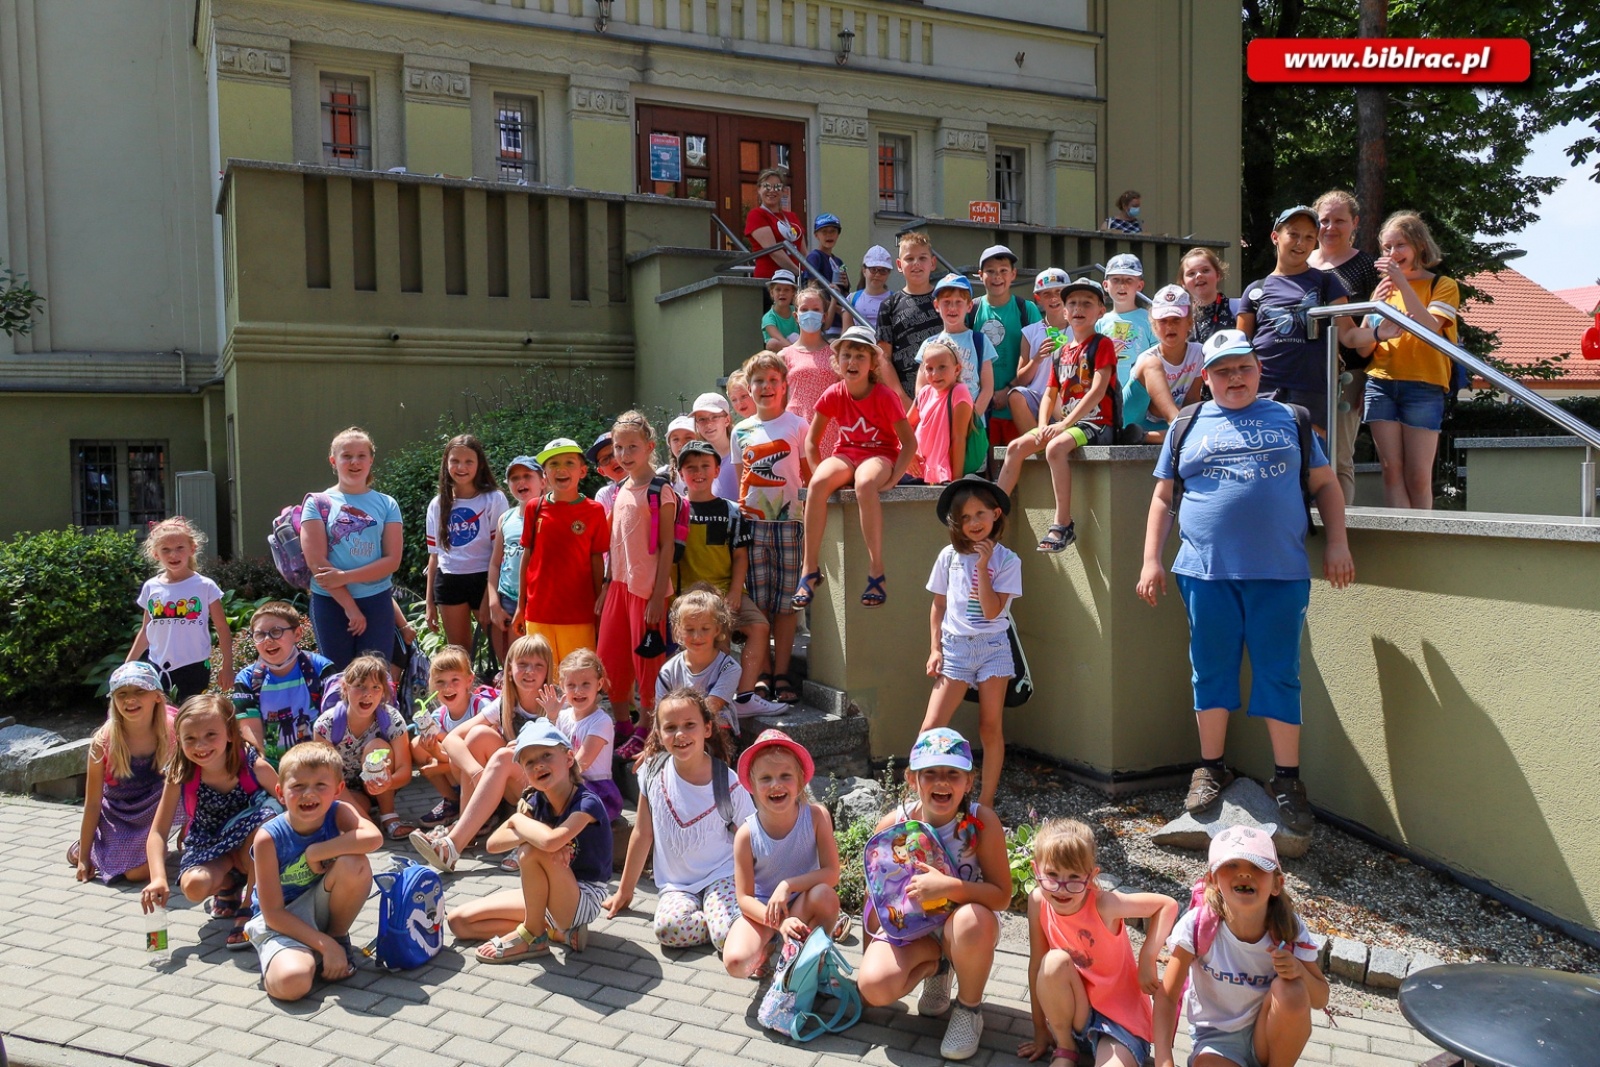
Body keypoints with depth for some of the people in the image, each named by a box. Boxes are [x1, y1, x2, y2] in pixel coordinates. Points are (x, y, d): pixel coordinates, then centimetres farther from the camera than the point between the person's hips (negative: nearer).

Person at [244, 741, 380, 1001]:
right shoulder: (269, 838, -19)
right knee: (291, 982, -33)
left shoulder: (338, 813, -14)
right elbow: (274, 913, -17)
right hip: (281, 921, -3)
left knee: (355, 864, -28)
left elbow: (374, 838, -37)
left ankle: (340, 936, -2)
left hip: (322, 908, 3)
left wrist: (315, 852, -29)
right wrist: (325, 945, -23)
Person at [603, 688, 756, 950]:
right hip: (675, 885, 3)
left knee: (729, 938, -30)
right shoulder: (654, 771, -4)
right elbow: (643, 833, 6)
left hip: (720, 876, -2)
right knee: (667, 928, -30)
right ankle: (721, 922, -3)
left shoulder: (728, 783, -11)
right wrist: (624, 891, 12)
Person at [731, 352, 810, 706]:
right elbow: (741, 479, 16)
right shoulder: (741, 431, 12)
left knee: (785, 600, 0)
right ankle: (762, 673, 9)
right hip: (753, 522, 2)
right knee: (757, 600, 2)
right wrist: (738, 514, 8)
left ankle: (781, 673, 7)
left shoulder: (797, 426, 4)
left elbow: (809, 474, 6)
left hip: (789, 521, -2)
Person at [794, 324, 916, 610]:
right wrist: (820, 474, -8)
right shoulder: (833, 395, -2)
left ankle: (876, 572, -35)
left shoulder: (884, 396, -12)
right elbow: (811, 441, 7)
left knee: (864, 483, -40)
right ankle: (809, 569, -26)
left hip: (881, 455, -3)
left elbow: (909, 443, -11)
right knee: (817, 484, -31)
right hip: (847, 455, 3)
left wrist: (892, 478, -22)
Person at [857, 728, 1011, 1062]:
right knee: (875, 985, -25)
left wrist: (950, 887, -38)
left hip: (968, 924, -2)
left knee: (971, 921, -38)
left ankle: (970, 1009, -6)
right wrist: (868, 954, 3)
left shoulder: (982, 821, -22)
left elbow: (1002, 896, -21)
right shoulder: (892, 826, -16)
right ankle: (936, 965, 11)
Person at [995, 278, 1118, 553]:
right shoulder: (1060, 353, 16)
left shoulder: (1102, 345, -4)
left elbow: (1098, 391, -16)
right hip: (1063, 422, 7)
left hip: (1095, 424, -7)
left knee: (1055, 447, -34)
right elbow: (1049, 395, 16)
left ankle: (1063, 525, -29)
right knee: (1016, 447, -9)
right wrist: (1043, 425, -5)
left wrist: (1063, 424, -21)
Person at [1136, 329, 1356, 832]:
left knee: (1280, 674, 2)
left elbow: (1325, 484, 14)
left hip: (1280, 573, 0)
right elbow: (1162, 497, 13)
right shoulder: (1189, 427, 12)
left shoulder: (1289, 419, 13)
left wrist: (1337, 544, 2)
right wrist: (1151, 560, 5)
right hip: (1207, 572, 0)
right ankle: (1210, 769, 20)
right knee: (1211, 672, 6)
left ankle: (1287, 779, 12)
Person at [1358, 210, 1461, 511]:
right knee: (1392, 471, -4)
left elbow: (1429, 327, -12)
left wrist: (1403, 283, -17)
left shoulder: (1443, 286, 7)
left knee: (1418, 476, -6)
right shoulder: (1384, 288, 18)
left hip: (1423, 385, -3)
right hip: (1380, 383, 3)